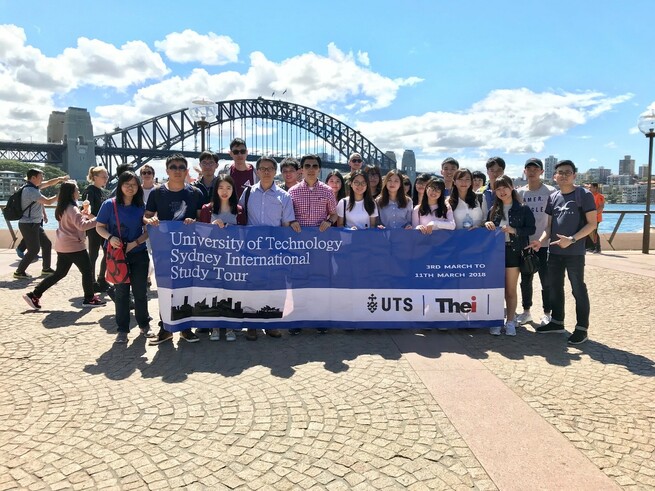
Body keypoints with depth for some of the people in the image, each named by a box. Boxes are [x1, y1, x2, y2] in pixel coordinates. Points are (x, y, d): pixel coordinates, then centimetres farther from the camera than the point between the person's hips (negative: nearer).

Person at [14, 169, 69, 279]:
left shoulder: (34, 187, 8)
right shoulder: (31, 190, -21)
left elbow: (48, 183, 17)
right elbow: (48, 201, -22)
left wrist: (60, 179, 1)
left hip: (35, 224, 10)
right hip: (28, 225, -10)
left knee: (47, 244, 14)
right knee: (34, 249, -6)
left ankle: (46, 268, 25)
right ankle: (19, 272, 5)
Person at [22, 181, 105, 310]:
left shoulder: (63, 208, 13)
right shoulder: (72, 208, -17)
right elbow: (82, 225, -27)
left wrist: (84, 215, 10)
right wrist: (97, 219, -23)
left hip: (62, 245, 10)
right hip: (74, 245, -9)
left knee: (60, 273, 15)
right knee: (87, 271, 3)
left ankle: (34, 295, 14)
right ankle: (89, 299, 10)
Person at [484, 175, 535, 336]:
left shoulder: (522, 209, -1)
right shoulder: (493, 210, 8)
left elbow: (531, 229, -4)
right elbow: (488, 230, 15)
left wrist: (514, 230, -18)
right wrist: (486, 224, -7)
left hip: (513, 251, -2)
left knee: (511, 289, 6)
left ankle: (510, 321, 17)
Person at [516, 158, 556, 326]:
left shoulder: (550, 192, -4)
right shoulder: (519, 192, 6)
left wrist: (542, 239, -10)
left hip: (544, 244, -3)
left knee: (546, 280, 3)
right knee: (525, 279, 11)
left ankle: (547, 314, 17)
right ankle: (526, 312, 24)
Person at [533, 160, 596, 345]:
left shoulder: (584, 195, -6)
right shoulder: (553, 197, 9)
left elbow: (592, 224, -9)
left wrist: (572, 239, -20)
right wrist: (541, 240, -5)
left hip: (575, 252, -6)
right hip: (554, 251, 6)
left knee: (578, 289, 2)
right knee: (555, 287, 14)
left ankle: (581, 328, 12)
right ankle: (557, 321, 28)